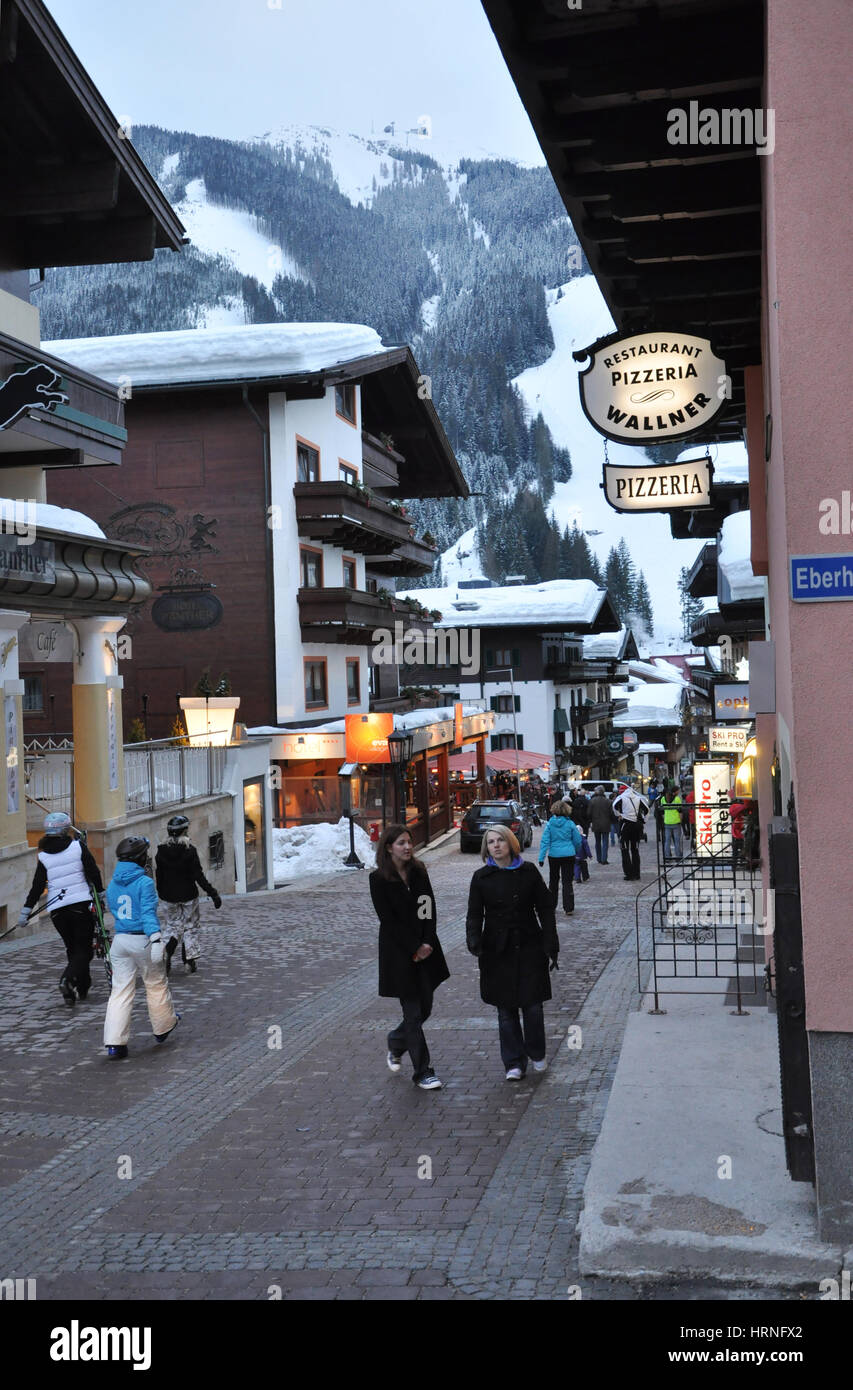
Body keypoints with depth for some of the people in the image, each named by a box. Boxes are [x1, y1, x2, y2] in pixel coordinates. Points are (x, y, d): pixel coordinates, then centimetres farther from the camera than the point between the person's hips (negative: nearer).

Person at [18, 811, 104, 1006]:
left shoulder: (43, 857, 2)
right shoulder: (78, 847, -3)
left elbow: (37, 886, 0)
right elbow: (94, 873, -3)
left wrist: (25, 912, 6)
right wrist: (101, 895, 9)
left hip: (57, 910, 3)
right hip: (81, 905, -3)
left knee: (72, 948, 17)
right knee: (84, 949, 2)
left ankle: (82, 988, 18)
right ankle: (68, 979, -22)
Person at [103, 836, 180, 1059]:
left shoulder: (112, 884, 7)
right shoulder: (144, 882, -13)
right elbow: (148, 913, -22)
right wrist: (156, 940, -29)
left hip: (120, 940, 5)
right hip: (142, 940, -5)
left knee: (121, 990, 5)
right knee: (156, 985, 15)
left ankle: (114, 1042, -4)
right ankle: (163, 1027, 34)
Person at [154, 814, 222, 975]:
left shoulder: (161, 851, -5)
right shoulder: (190, 850, -13)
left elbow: (158, 876, 0)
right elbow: (198, 876, -14)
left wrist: (161, 895, 13)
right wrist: (213, 894, -10)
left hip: (168, 897, 2)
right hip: (188, 895, -2)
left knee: (171, 926, 14)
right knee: (190, 927, 12)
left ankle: (166, 952, -12)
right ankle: (192, 962, 14)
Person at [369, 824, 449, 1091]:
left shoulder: (419, 872, 6)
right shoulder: (379, 879, -9)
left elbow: (430, 909, 4)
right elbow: (388, 919, -12)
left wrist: (428, 943, -9)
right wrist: (415, 948, -14)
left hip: (426, 950, 5)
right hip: (398, 952, -5)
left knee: (425, 1008, 11)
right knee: (413, 1013, -2)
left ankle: (395, 1044, 37)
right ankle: (423, 1072, 8)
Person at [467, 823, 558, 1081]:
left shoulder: (528, 872, 1)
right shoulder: (481, 878, 2)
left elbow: (545, 909, 3)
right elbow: (474, 914, 2)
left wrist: (551, 945, -2)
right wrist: (474, 940, -17)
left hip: (529, 946, 0)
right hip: (498, 950, 0)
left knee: (533, 1005, 1)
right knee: (506, 1009, 4)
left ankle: (537, 1054, 24)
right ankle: (514, 1063, 14)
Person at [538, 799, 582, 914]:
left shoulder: (550, 824, -5)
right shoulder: (570, 823, -5)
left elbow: (545, 841, -7)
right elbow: (577, 841, 3)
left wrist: (541, 858, -5)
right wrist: (577, 852, 22)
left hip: (554, 855, 1)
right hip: (568, 855, -1)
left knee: (553, 881, 15)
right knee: (567, 882, 3)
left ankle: (551, 907, 22)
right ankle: (568, 908, -1)